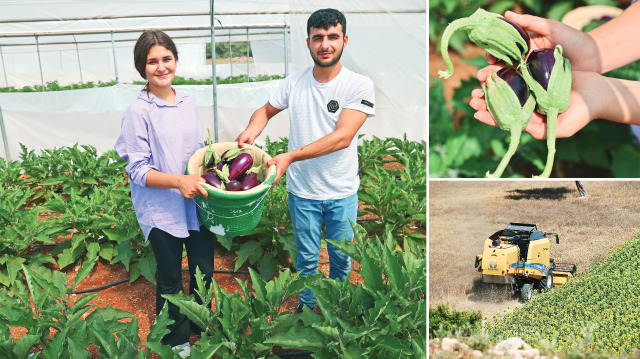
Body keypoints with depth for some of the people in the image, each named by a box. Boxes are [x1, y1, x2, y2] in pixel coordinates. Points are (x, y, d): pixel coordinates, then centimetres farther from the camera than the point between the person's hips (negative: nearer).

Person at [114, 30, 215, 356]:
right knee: (170, 280, 13)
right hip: (162, 210, -4)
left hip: (197, 202, 5)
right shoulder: (138, 112, -13)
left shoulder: (188, 103, 2)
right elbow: (138, 170, -14)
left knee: (204, 270, 16)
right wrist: (178, 181, -27)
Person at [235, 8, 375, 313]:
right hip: (302, 189, 1)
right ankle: (306, 307, 38)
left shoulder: (359, 85, -12)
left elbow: (342, 137, -22)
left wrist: (291, 156, -29)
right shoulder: (293, 82, -3)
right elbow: (266, 110, 14)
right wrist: (251, 131, -10)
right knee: (307, 257, 14)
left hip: (342, 191, -1)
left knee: (341, 256, 16)